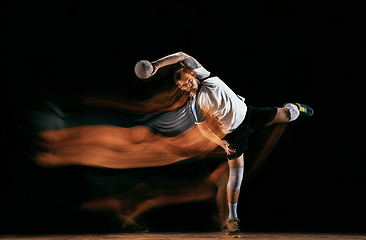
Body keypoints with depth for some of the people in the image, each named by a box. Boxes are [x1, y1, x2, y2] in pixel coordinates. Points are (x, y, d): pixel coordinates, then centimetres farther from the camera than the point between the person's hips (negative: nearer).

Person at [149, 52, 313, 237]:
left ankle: (293, 108, 42)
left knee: (288, 115, 1)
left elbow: (183, 56, -18)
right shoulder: (194, 105, -13)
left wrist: (158, 64, -26)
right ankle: (232, 219, 5)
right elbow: (204, 130, -8)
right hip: (234, 132, -3)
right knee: (236, 175, -7)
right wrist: (220, 142, -25)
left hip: (248, 113, 3)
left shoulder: (201, 74, -9)